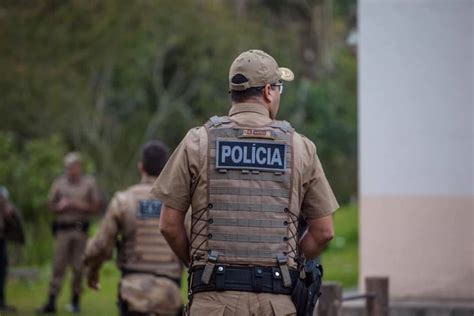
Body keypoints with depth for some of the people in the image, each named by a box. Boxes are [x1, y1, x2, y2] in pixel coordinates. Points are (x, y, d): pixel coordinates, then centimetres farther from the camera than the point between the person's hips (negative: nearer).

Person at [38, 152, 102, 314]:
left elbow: (96, 207, 5)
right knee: (58, 266, -5)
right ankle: (51, 302, -7)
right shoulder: (58, 183, 8)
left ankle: (75, 300, 11)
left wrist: (81, 205, -10)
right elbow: (51, 206, 11)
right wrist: (60, 206, -9)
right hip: (63, 229, 0)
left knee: (79, 267, 1)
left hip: (81, 229, 0)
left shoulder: (89, 183, 6)